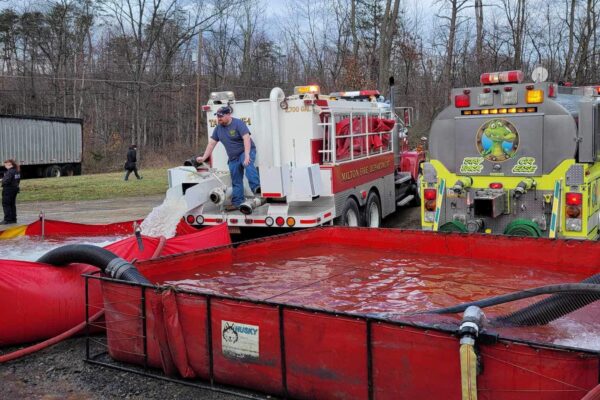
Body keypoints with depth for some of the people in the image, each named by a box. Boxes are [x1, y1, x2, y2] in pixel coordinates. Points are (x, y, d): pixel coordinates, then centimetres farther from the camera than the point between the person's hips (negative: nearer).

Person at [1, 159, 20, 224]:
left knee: (6, 204, -3)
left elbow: (7, 181, -26)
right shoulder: (17, 171, 9)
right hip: (15, 189, 9)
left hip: (8, 190, -9)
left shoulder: (10, 171, -19)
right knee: (12, 204, 16)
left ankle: (7, 219, -5)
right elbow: (18, 179, 16)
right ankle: (13, 219, 20)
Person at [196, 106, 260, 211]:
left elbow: (246, 138, -26)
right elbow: (211, 143, 9)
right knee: (236, 182, 8)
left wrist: (247, 155, -37)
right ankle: (237, 203, 14)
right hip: (233, 157, 7)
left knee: (248, 164, -39)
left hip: (246, 151, -7)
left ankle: (256, 187, -51)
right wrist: (204, 158, 2)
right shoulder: (218, 128, 6)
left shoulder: (238, 123, -14)